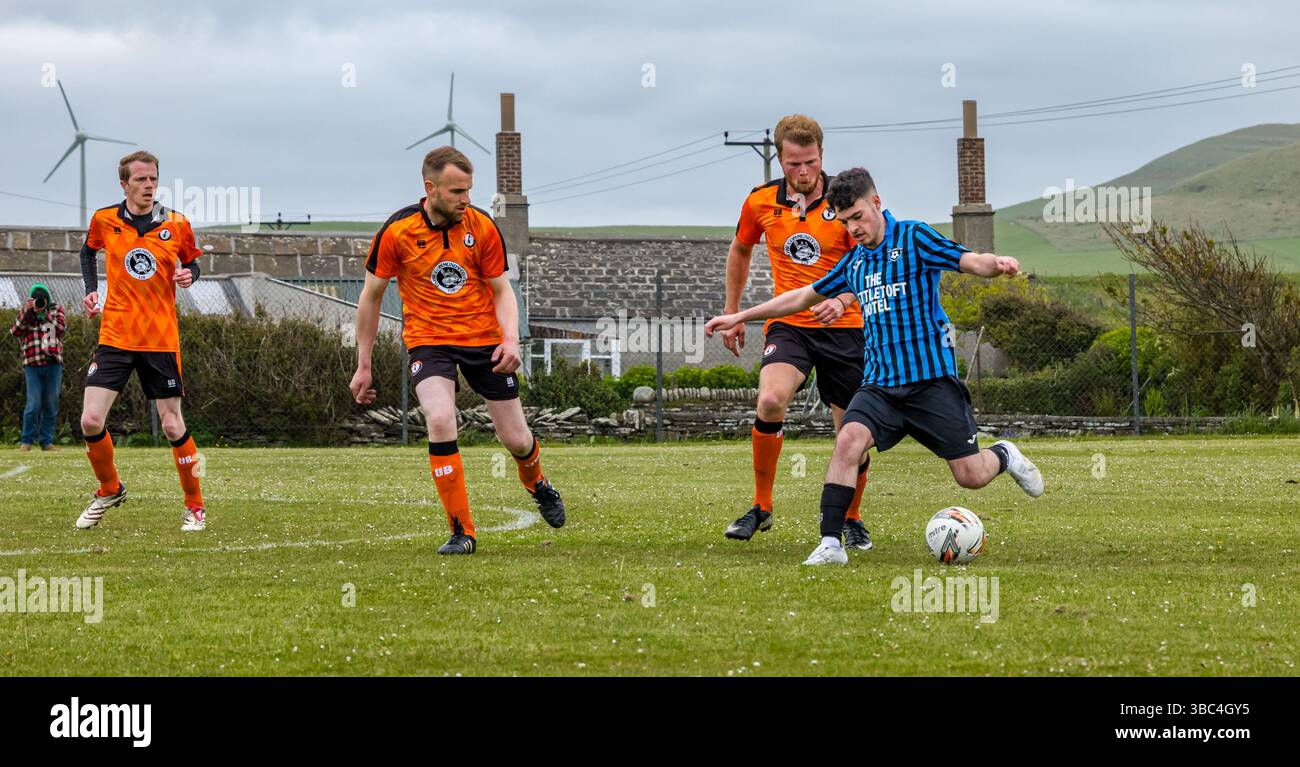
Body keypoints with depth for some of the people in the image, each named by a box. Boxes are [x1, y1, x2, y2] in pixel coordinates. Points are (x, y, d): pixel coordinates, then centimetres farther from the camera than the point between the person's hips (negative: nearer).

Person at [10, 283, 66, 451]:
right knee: (34, 404, -8)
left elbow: (61, 327, -6)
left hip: (53, 363, 2)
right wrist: (26, 311, -14)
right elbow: (15, 331, -6)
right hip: (32, 363, -2)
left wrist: (45, 313, -11)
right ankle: (27, 440, 3)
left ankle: (46, 441, 11)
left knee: (51, 405, 3)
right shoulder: (25, 312, 7)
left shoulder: (56, 310, 10)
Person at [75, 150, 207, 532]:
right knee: (91, 421, -9)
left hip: (161, 339, -1)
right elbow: (89, 251, 22)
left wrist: (189, 275, -9)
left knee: (173, 427, -1)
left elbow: (192, 263, 14)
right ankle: (109, 490, 17)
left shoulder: (177, 225, -2)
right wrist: (91, 289, 8)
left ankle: (195, 506, 16)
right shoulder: (104, 220, 1)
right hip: (115, 337, 1)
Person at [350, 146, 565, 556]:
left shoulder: (483, 228, -9)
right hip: (428, 339, -2)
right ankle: (462, 532, -16)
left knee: (516, 440, 3)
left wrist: (511, 340, -18)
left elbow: (502, 291, 1)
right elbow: (371, 297, -2)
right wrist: (363, 366, 0)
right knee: (440, 419, -28)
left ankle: (537, 484, 43)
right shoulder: (396, 231, -13)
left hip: (484, 338, 2)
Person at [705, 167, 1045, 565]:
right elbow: (805, 296, 26)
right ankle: (830, 544, -23)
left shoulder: (913, 238, -3)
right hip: (879, 384, 4)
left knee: (971, 476, -5)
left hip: (932, 379, -4)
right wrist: (739, 316, 28)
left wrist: (997, 263, -40)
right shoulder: (854, 261, 14)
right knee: (849, 439, -24)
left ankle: (1003, 456, 31)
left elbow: (970, 261, -16)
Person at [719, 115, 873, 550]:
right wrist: (732, 313, 21)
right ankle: (761, 507, -10)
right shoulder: (761, 202, 1)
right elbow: (740, 250, 20)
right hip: (787, 324, 1)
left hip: (843, 327, -1)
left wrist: (843, 300, -32)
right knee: (771, 400, -26)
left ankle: (851, 519, 26)